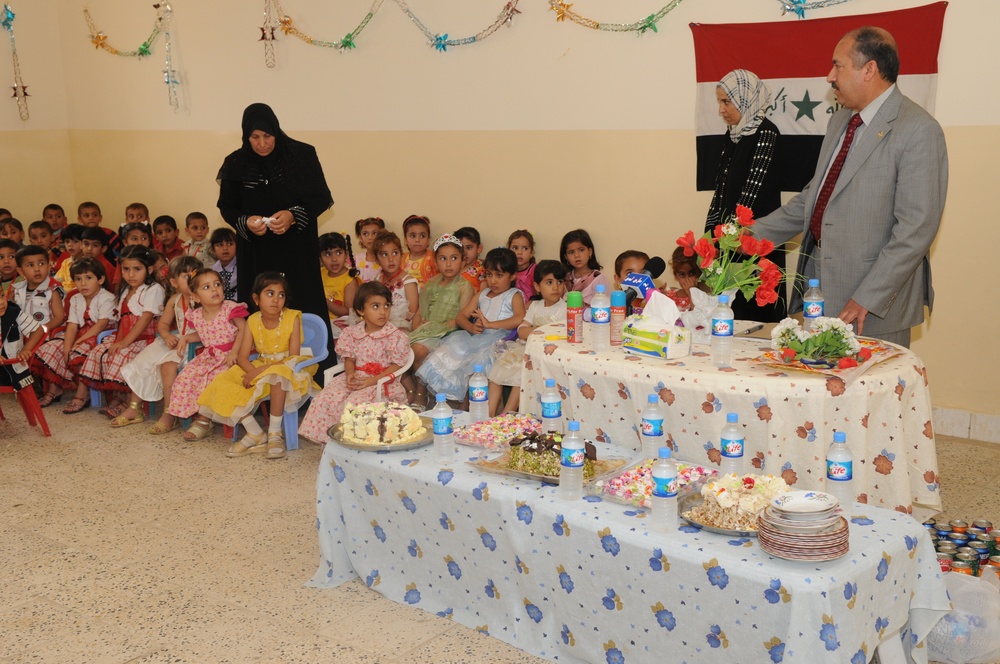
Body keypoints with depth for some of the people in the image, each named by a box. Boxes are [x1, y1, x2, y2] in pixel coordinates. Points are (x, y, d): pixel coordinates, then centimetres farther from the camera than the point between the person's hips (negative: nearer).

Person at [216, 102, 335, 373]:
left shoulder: (302, 155, -5)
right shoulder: (236, 164, 2)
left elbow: (322, 198, -2)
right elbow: (226, 207, 9)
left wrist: (294, 215, -19)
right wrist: (245, 222, -12)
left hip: (296, 251, -2)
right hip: (255, 255, 2)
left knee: (302, 309, -2)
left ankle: (319, 370, 6)